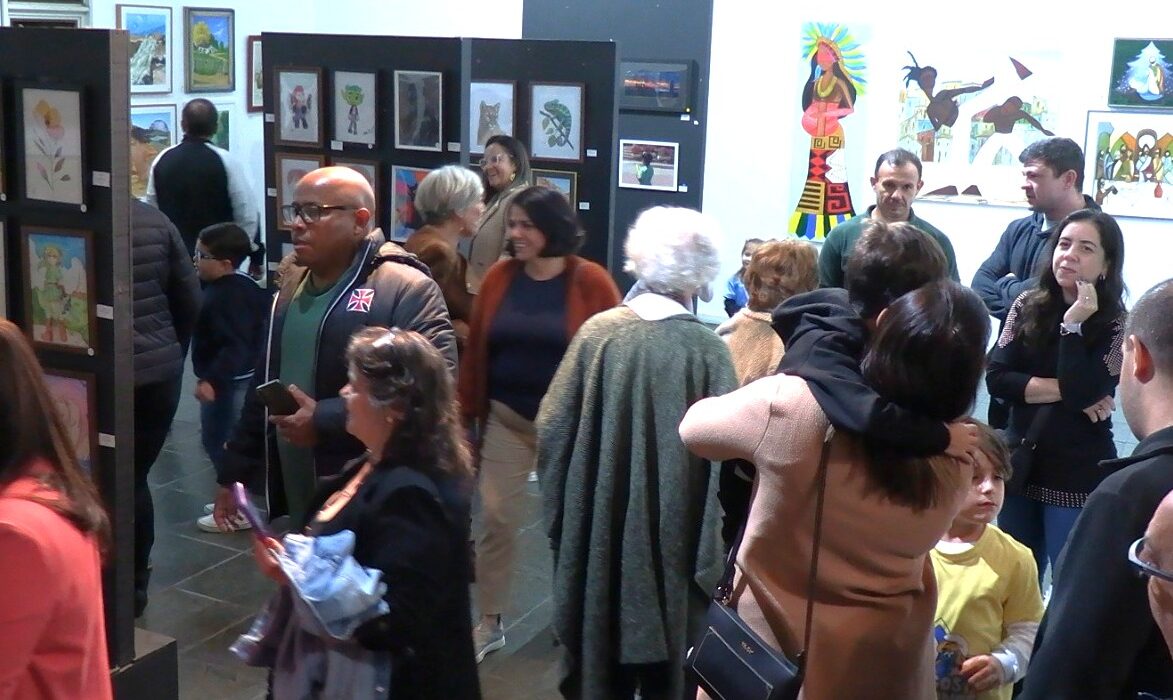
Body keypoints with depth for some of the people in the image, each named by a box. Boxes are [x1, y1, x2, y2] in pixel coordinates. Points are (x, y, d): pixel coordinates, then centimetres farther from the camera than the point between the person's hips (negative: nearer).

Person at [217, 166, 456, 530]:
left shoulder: (407, 289, -14)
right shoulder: (292, 285, 14)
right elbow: (263, 385, 21)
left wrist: (324, 421, -23)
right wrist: (235, 473, 20)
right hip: (298, 500, 8)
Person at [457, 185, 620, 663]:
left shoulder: (591, 282, -12)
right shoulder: (499, 277, -2)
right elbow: (475, 347, 3)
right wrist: (468, 409, 4)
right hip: (505, 418, 2)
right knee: (496, 517, 3)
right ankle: (489, 623, 18)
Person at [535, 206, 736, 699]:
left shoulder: (599, 330, -8)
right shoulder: (708, 349, -14)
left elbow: (553, 429, -5)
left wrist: (559, 515, 7)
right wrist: (708, 553, -5)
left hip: (597, 532, 2)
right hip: (673, 538, -2)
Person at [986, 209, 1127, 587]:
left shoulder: (1115, 325, -10)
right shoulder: (1028, 306, 0)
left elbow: (1080, 393, -22)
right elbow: (997, 378, -9)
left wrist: (1072, 324, -22)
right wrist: (1065, 390, -16)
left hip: (1079, 478, -4)